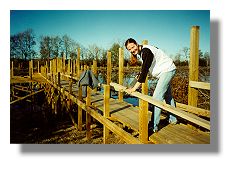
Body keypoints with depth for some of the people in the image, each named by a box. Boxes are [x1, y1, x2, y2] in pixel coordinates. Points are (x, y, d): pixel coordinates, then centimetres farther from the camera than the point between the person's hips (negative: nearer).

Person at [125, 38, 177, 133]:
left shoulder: (146, 51, -25)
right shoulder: (141, 51, 5)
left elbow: (144, 71, -32)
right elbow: (144, 69, 19)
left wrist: (134, 88, -34)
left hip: (167, 70, -11)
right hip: (166, 71, 11)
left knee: (157, 97, -16)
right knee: (167, 95, 19)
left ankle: (153, 126, -12)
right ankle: (173, 119, 35)